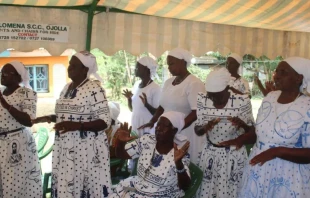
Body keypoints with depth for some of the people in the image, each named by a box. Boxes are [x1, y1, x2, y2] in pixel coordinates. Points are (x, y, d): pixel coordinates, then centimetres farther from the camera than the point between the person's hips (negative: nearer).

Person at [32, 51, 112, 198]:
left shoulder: (94, 89, -14)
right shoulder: (66, 88, 11)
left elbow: (105, 121, -17)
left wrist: (76, 125, -27)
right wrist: (50, 118, 3)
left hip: (85, 148, -7)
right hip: (65, 148, 7)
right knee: (64, 185, 11)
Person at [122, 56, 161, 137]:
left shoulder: (155, 88, -14)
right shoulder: (136, 85, 6)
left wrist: (146, 104, -29)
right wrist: (129, 98, -4)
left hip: (148, 129, -6)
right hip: (135, 126, 6)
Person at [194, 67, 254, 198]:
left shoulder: (242, 101, -17)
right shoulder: (202, 100, -10)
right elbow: (197, 131, -3)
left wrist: (242, 124, -29)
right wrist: (206, 127, -25)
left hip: (234, 155, -2)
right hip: (209, 153, 3)